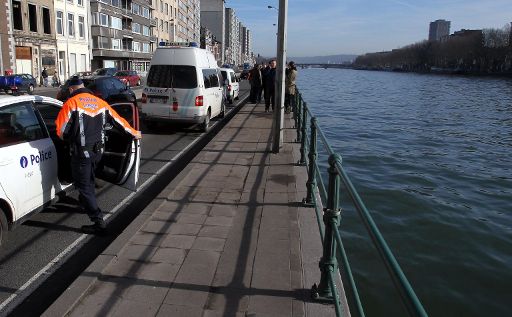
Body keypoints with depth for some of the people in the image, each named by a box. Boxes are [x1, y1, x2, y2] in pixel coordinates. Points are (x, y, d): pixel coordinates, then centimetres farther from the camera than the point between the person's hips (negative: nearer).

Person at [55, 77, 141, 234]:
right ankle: (86, 203, 51)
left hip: (81, 152, -6)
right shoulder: (100, 102, 8)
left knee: (83, 185, -1)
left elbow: (61, 129, -10)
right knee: (88, 179, 28)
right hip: (98, 150, 7)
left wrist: (66, 139, 13)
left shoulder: (72, 103, -9)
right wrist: (134, 132, 27)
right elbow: (118, 120, 14)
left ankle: (98, 222, -6)